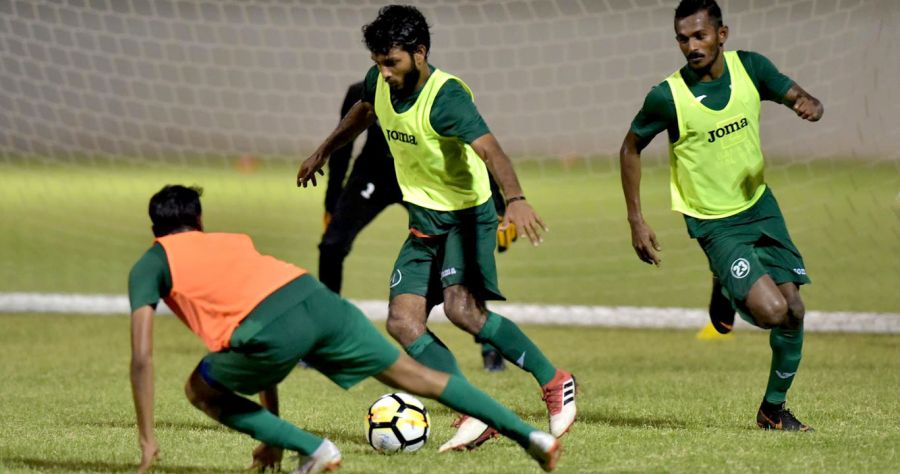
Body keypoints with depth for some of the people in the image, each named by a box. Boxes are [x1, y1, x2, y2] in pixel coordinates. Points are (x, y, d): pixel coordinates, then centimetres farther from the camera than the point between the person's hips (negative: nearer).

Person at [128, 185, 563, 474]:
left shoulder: (150, 265, 21)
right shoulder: (231, 242, 37)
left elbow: (142, 357, 11)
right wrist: (272, 433, 46)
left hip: (274, 331, -5)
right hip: (316, 297, 6)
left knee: (201, 391, 20)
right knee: (416, 377, 19)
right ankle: (528, 435, 16)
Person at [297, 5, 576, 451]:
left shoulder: (445, 97, -25)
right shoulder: (379, 82, -2)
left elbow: (490, 150, -40)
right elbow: (363, 111, 24)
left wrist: (516, 199, -57)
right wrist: (322, 152, 35)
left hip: (466, 214, -8)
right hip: (424, 222, 8)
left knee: (462, 307, -28)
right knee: (402, 322, -7)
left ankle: (554, 382, -13)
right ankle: (476, 416, -9)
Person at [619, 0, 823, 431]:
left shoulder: (749, 67, -7)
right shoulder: (667, 97, -17)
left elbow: (798, 97, 2)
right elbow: (631, 148, -2)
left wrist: (809, 106, -25)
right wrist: (636, 221, -4)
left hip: (761, 206, 5)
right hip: (716, 224, -5)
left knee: (794, 310, 1)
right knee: (770, 310, -20)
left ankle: (773, 408, 20)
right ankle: (726, 293, 15)